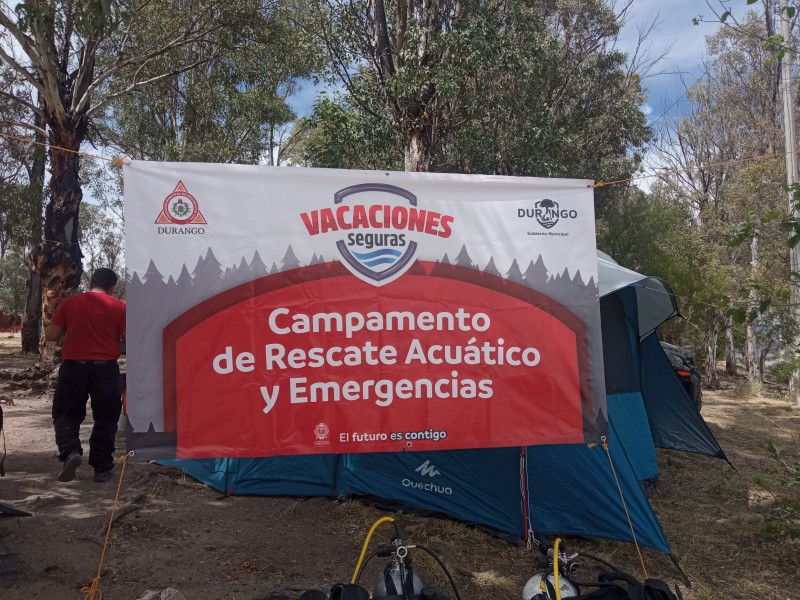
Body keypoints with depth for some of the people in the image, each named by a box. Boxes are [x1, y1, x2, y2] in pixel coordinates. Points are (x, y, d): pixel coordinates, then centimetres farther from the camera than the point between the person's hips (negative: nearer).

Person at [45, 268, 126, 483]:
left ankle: (70, 452, -9)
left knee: (66, 414, 14)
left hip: (74, 366, 1)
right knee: (105, 417, 10)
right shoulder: (119, 306, -2)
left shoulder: (70, 303, 1)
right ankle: (102, 468, 11)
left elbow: (50, 335, 6)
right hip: (105, 368, 0)